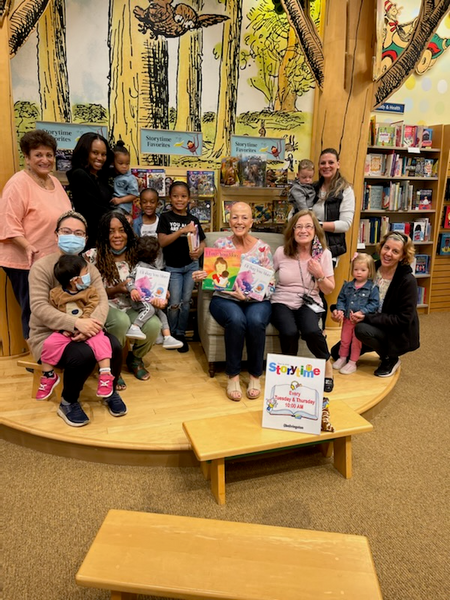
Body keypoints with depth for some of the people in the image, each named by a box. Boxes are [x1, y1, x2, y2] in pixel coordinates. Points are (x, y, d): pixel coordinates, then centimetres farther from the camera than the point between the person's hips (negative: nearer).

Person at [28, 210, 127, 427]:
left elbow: (102, 300, -8)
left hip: (82, 332, 5)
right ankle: (68, 403, -3)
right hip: (47, 335, -4)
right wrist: (76, 322, -35)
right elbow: (39, 308, -22)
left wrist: (93, 323, -31)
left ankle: (110, 392, 7)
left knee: (114, 346, -23)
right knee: (84, 355, -33)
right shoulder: (42, 266, -11)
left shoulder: (89, 267, 6)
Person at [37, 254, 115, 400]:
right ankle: (49, 377, 4)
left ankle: (105, 376, -22)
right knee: (50, 344, -20)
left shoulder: (90, 291, -2)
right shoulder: (55, 293, 0)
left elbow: (91, 312, -11)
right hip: (65, 331, 1)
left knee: (101, 342, -28)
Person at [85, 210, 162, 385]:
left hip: (131, 307, 3)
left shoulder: (135, 255, 5)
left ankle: (135, 358, 9)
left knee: (154, 324, -28)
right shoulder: (93, 256, -5)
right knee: (121, 321, -38)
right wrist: (117, 289, -20)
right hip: (105, 307, -3)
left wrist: (156, 297, -15)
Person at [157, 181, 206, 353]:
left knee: (186, 301, 7)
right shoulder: (165, 217, -5)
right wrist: (182, 230, -25)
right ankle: (171, 333, 19)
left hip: (191, 265, 3)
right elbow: (162, 241, -16)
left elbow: (202, 242, 8)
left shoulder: (193, 220, 4)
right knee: (175, 303, -5)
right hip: (173, 267, -3)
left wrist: (199, 251, -15)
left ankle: (181, 334, 22)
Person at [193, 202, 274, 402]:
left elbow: (269, 285, -2)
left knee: (256, 321, -34)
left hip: (256, 301, 1)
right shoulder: (220, 244, 5)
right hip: (225, 299, 0)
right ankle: (233, 376, -15)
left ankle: (255, 376, -11)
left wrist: (248, 295, -19)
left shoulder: (263, 248, 2)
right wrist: (202, 276, -14)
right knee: (236, 319, -35)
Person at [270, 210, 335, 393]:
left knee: (311, 331, -33)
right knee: (290, 332, -32)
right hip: (282, 302, 0)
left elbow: (329, 290, 4)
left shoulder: (323, 254, 1)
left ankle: (326, 365, -1)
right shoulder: (281, 252, -1)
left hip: (309, 303, 0)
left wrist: (319, 274, -13)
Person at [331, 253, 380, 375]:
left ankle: (352, 363, 20)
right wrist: (340, 310, -12)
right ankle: (342, 358, 33)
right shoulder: (347, 285, 3)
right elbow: (341, 299, 7)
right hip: (347, 319, 4)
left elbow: (374, 304, -15)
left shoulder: (372, 288, -10)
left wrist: (361, 312, -25)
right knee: (344, 340, 15)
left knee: (356, 342, 7)